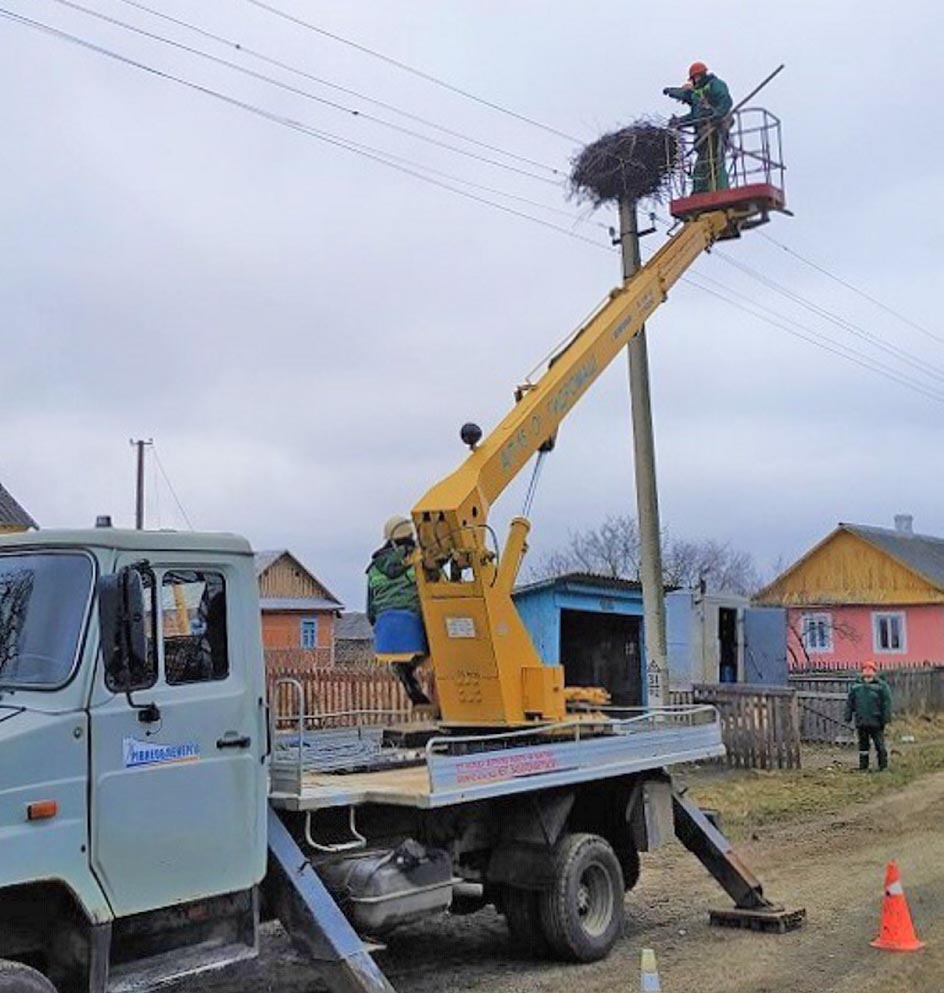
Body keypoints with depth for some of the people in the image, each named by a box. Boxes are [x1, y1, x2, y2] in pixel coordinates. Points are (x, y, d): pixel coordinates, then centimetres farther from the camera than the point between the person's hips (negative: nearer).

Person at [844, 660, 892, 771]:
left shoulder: (881, 685, -2)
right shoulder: (856, 685, 10)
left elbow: (886, 703, -4)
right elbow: (850, 702, 13)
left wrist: (886, 718, -10)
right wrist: (848, 716, 9)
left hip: (876, 722, -4)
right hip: (861, 721, 4)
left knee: (879, 744, 1)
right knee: (863, 744, 11)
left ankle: (883, 766, 12)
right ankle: (863, 766, 19)